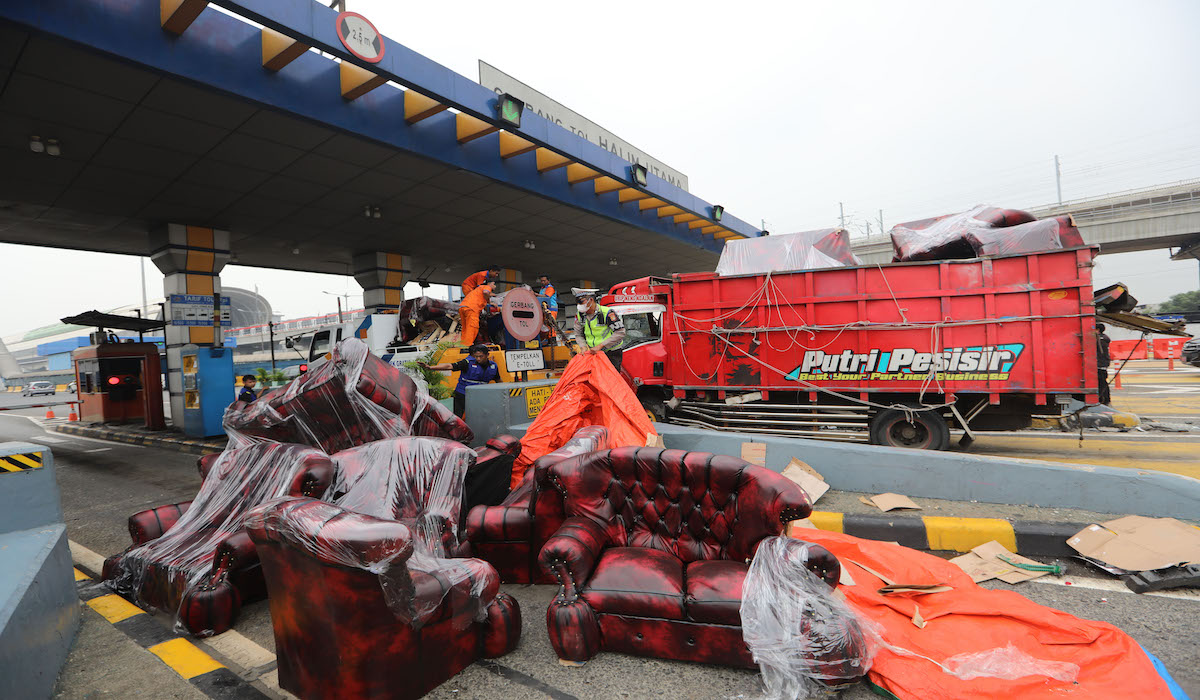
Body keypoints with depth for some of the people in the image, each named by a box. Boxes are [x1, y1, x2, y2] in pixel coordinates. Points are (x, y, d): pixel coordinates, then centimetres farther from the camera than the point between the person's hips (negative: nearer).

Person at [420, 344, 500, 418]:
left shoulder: (493, 366, -1)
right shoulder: (468, 363, -14)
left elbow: (498, 380, 17)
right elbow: (449, 366, -21)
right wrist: (430, 367, -29)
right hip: (462, 395, -3)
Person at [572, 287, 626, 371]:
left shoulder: (607, 313, -18)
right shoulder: (579, 314, 0)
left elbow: (620, 333, -21)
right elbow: (578, 335, 11)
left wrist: (600, 345, -24)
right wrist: (584, 347, -10)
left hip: (611, 354, -5)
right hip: (594, 352, 5)